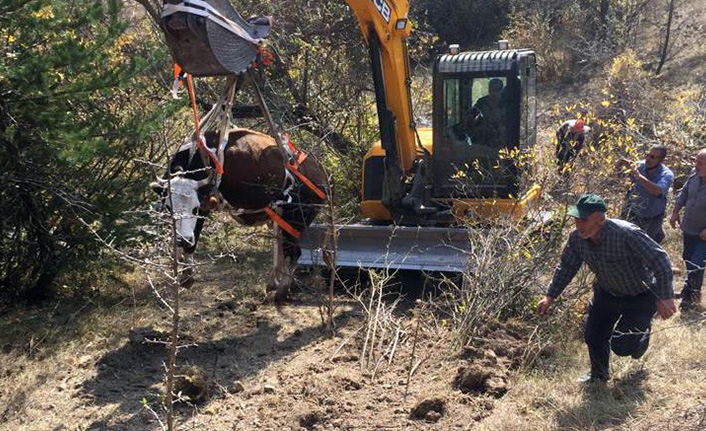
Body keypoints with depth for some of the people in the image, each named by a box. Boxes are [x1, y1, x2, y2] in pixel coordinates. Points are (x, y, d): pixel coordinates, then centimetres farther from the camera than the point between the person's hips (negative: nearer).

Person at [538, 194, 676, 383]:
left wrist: (665, 298, -33)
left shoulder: (627, 234, -35)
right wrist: (550, 296, 1)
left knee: (620, 346, -9)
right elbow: (566, 267, 0)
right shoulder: (576, 237, -16)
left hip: (640, 296, -5)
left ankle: (643, 334, 28)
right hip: (606, 293, 6)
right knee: (593, 338, 7)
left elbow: (660, 260, -30)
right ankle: (599, 375, 38)